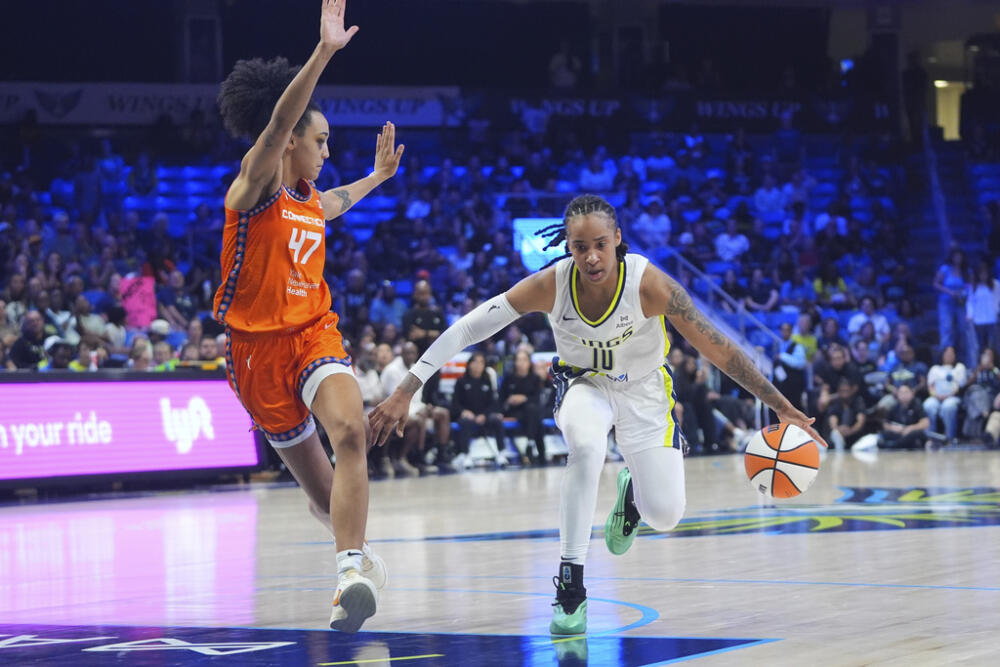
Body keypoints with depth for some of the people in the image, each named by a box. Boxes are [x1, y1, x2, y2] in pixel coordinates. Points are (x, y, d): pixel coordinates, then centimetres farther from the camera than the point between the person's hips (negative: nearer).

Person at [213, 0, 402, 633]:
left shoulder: (310, 200, 11)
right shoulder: (256, 184, -11)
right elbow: (276, 122, -30)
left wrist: (379, 175, 43)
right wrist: (324, 51, -41)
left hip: (315, 332, 4)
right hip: (259, 345, -4)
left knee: (350, 430, -27)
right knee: (312, 472, 9)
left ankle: (352, 570, -35)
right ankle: (361, 559, 35)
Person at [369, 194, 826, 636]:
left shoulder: (649, 284, -30)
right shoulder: (550, 285, -27)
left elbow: (718, 348, -24)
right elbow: (465, 330, -25)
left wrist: (783, 408, -24)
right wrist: (404, 392, -30)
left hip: (644, 388, 1)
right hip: (584, 385, -1)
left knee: (664, 515, -6)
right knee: (586, 447, -35)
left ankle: (631, 491, 34)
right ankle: (570, 588, -27)